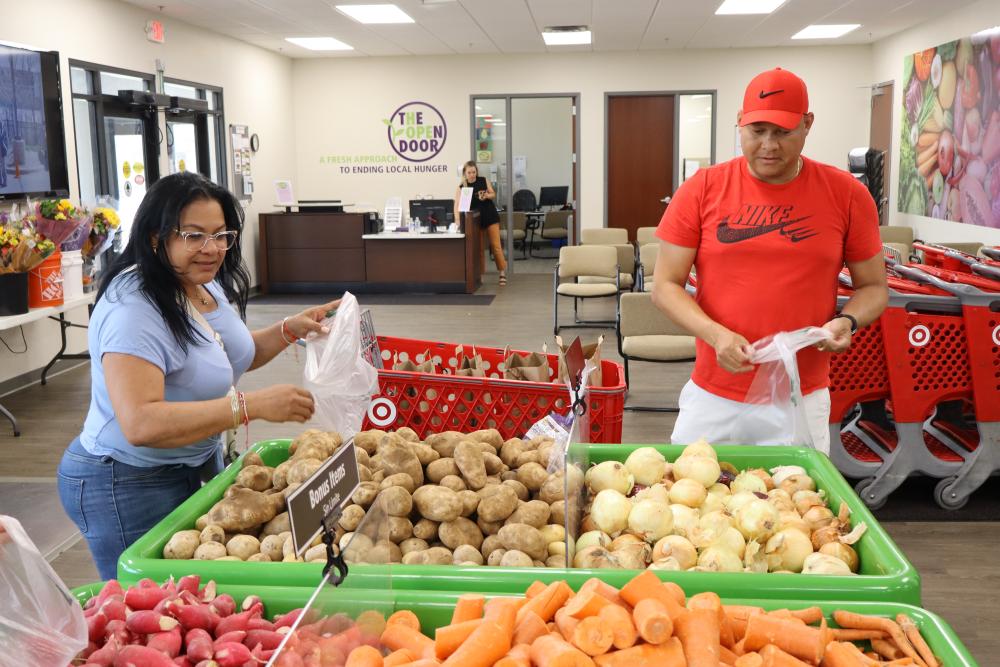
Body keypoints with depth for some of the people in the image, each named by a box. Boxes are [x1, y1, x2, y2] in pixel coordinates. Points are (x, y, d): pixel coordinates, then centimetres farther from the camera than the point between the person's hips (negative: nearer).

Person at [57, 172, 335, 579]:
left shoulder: (209, 285, 1)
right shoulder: (133, 309, -27)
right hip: (129, 487, -8)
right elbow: (140, 424, -37)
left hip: (200, 464, 9)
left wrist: (291, 329, 2)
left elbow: (230, 357, 19)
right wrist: (253, 405, -38)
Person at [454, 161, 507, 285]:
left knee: (496, 245, -3)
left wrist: (487, 196, -17)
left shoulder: (484, 181, -2)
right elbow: (457, 205, -14)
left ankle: (503, 272, 2)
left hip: (491, 216, 0)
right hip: (475, 219, 1)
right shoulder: (461, 187, -6)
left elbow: (494, 195, 7)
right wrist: (458, 220, -30)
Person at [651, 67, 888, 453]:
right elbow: (665, 286, -4)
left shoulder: (846, 194, -1)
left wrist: (847, 321, -13)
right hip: (712, 398, 0)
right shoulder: (702, 189, -3)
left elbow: (873, 287, 8)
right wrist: (716, 334, -19)